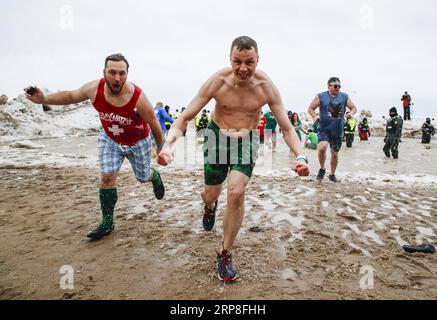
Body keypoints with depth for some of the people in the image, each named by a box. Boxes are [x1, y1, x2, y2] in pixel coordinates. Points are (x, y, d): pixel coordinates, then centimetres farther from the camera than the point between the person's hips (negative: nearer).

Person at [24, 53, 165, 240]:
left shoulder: (138, 98, -34)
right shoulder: (94, 89, -23)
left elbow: (154, 125, -19)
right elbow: (70, 96, -1)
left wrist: (161, 147, -6)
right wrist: (44, 99, -14)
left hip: (138, 142, -2)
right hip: (109, 139, 3)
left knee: (143, 178, 13)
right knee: (107, 177, -7)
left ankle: (155, 176, 53)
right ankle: (107, 223, 7)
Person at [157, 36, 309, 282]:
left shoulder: (266, 87, -17)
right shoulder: (217, 81, -20)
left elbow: (287, 127, -14)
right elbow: (185, 117, -19)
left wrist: (300, 156, -32)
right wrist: (169, 145, -37)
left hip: (247, 141, 0)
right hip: (217, 137, 1)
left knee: (237, 193, -18)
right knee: (210, 195, 8)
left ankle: (226, 253, 4)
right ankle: (211, 206, 53)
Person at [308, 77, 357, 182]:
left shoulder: (344, 97, 6)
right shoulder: (321, 96, -1)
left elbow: (353, 107, 15)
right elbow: (311, 108, 4)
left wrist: (351, 113, -8)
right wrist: (314, 117, -14)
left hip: (338, 131, 3)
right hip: (324, 129, -3)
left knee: (335, 154, 10)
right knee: (322, 147, -27)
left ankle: (332, 174, 31)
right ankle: (322, 169, -1)